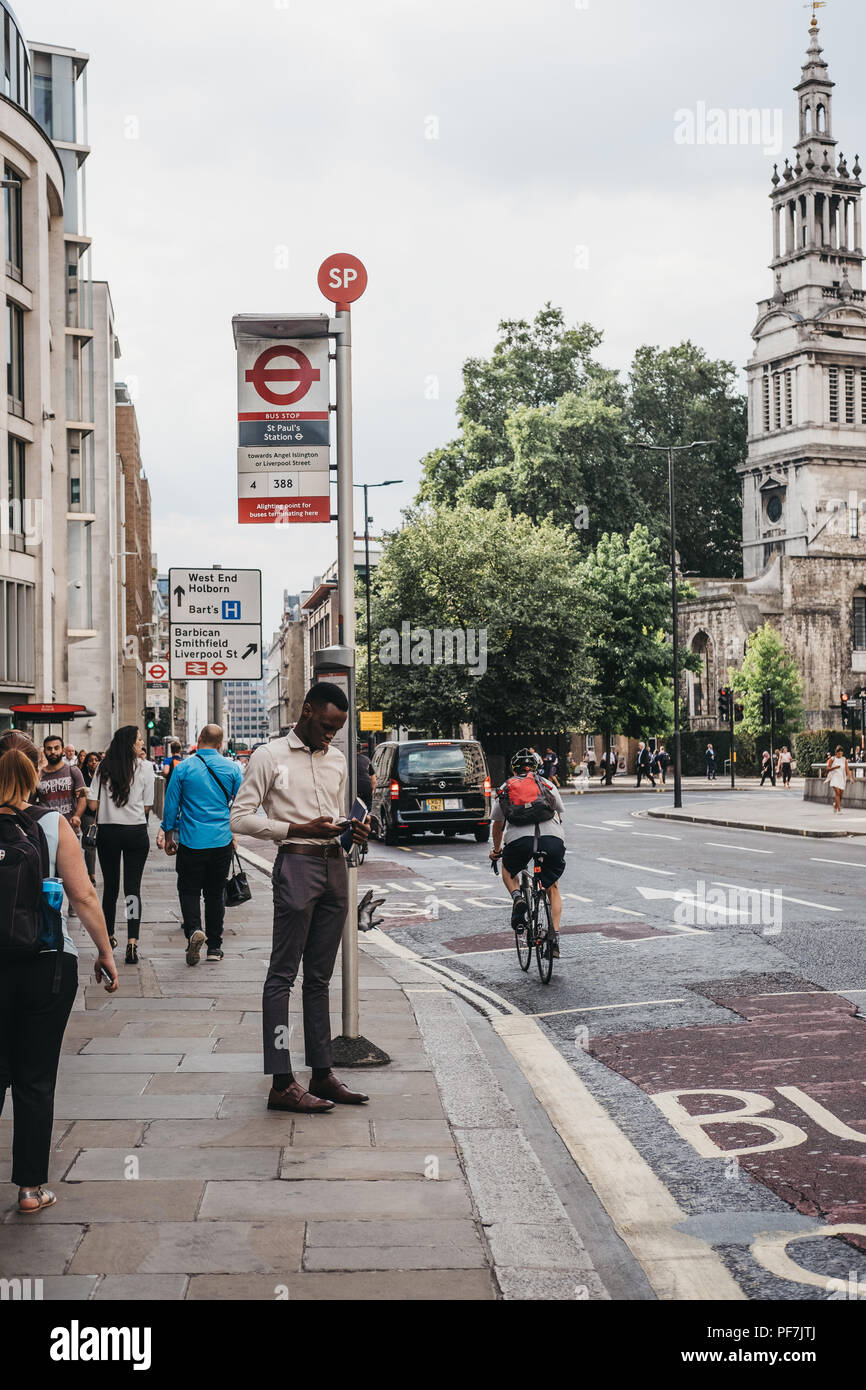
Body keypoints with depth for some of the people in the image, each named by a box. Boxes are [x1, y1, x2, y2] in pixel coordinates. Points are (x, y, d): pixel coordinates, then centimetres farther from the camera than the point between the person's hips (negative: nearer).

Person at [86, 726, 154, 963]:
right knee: (132, 886, 0)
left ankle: (108, 937, 27)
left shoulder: (103, 768, -1)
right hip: (136, 832, -2)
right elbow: (147, 807, -1)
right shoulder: (144, 767, -5)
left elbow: (93, 805, -3)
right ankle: (132, 942, -11)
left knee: (110, 886, 14)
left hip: (107, 832, 2)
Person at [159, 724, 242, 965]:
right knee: (215, 892, 11)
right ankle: (214, 946, 14)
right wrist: (234, 832, 20)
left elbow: (170, 806, 1)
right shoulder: (232, 768, -1)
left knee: (189, 889, 8)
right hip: (222, 841, 2)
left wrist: (169, 836, 12)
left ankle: (193, 929, -18)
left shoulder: (183, 768, -4)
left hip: (191, 840, -2)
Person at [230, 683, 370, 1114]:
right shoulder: (270, 756, -4)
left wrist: (353, 831, 3)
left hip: (334, 865, 7)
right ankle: (282, 1084, -5)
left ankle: (321, 1074, 17)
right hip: (297, 864, -7)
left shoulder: (336, 759, 17)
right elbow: (240, 818, -8)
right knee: (283, 974, -5)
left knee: (319, 977, 12)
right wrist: (299, 829, -16)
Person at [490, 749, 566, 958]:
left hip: (519, 839, -1)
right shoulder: (547, 785, 24)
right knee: (552, 888, 21)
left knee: (508, 870, 31)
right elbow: (560, 814, 33)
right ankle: (555, 937, 9)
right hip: (553, 839, 1)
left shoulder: (505, 789, 24)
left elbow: (497, 824, 33)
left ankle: (517, 898, 1)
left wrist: (496, 850, 50)